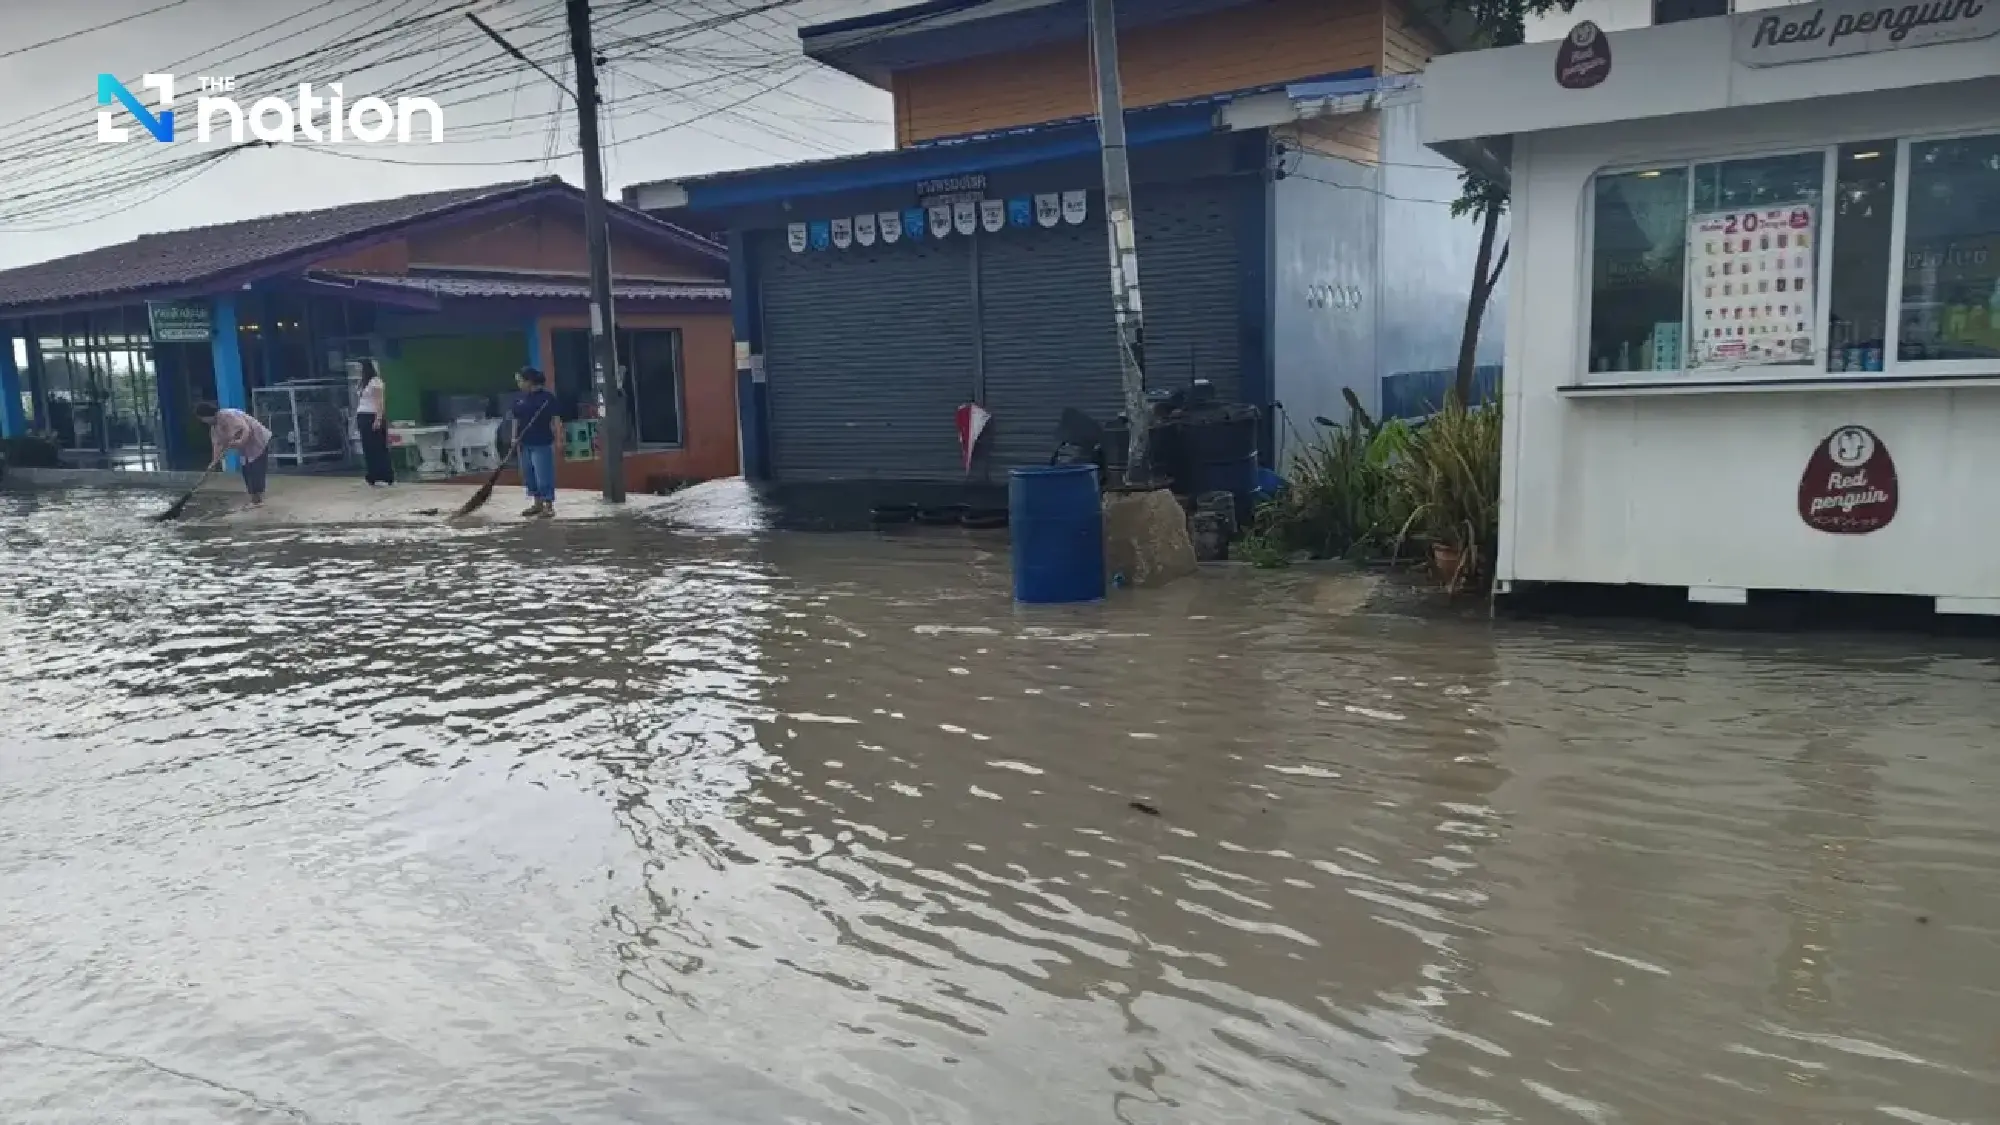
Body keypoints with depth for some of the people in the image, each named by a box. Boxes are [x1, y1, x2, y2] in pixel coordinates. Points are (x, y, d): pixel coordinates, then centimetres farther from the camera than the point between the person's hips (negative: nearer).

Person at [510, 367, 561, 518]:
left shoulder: (546, 397, -10)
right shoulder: (518, 398, 8)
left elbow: (555, 419, -10)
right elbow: (516, 420, 14)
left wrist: (559, 438, -14)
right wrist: (515, 437, 3)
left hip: (542, 443, -7)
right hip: (525, 443, 7)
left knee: (544, 475, -5)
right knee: (529, 475, 13)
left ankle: (549, 506, 2)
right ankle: (537, 503, 24)